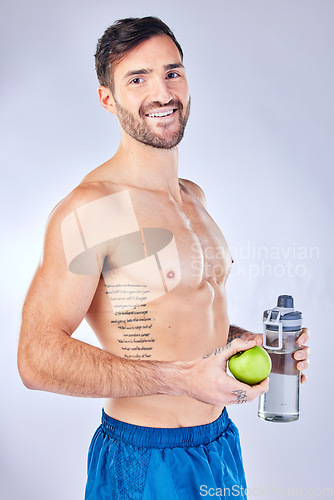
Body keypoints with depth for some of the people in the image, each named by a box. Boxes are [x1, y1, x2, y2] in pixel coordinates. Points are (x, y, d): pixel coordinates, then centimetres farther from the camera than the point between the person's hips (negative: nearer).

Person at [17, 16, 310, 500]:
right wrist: (182, 378, -25)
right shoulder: (89, 209, -20)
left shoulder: (193, 196, 7)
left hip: (221, 443, 8)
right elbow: (38, 357, -24)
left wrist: (251, 342, 2)